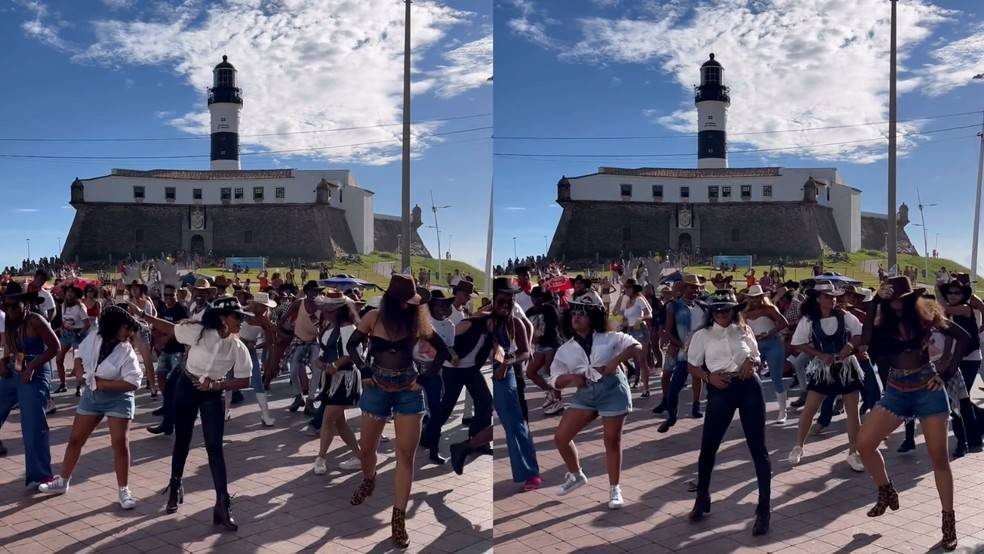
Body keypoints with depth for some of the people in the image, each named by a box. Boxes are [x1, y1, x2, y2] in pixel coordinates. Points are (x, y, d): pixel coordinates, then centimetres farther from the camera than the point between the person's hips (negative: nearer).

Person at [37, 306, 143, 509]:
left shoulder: (127, 352, -18)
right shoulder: (94, 338, -6)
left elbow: (133, 383, -23)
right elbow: (79, 355, 13)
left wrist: (102, 383, -22)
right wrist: (79, 371, -7)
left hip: (118, 398, -5)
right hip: (91, 395, 5)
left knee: (120, 442, -9)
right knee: (75, 439, 12)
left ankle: (124, 491, 1)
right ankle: (62, 481, 31)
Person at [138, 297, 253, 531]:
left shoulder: (239, 348, -15)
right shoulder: (198, 331, -17)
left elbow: (244, 381, -10)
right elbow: (169, 328, -4)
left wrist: (216, 384, -20)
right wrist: (141, 314, -5)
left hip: (212, 395, 0)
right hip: (186, 388, 0)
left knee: (214, 448, -7)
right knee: (182, 440, 15)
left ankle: (222, 505, -6)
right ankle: (175, 486, 40)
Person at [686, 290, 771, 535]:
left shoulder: (745, 331, 9)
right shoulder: (702, 335, 3)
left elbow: (757, 358, 18)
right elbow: (692, 366, 7)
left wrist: (751, 362, -5)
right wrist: (709, 377, -11)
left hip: (749, 387, 1)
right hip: (720, 390, -1)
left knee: (758, 448, 0)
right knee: (708, 446, 4)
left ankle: (763, 509, 10)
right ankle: (702, 499, 29)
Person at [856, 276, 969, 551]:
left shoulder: (926, 315, -4)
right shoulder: (884, 322, 0)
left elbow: (963, 338, 2)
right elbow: (865, 341, -19)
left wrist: (947, 372, -5)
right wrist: (876, 301, -21)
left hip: (928, 389, -3)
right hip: (896, 391, 3)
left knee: (938, 457, 1)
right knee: (864, 443, -7)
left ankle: (949, 521, 13)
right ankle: (887, 493, 17)